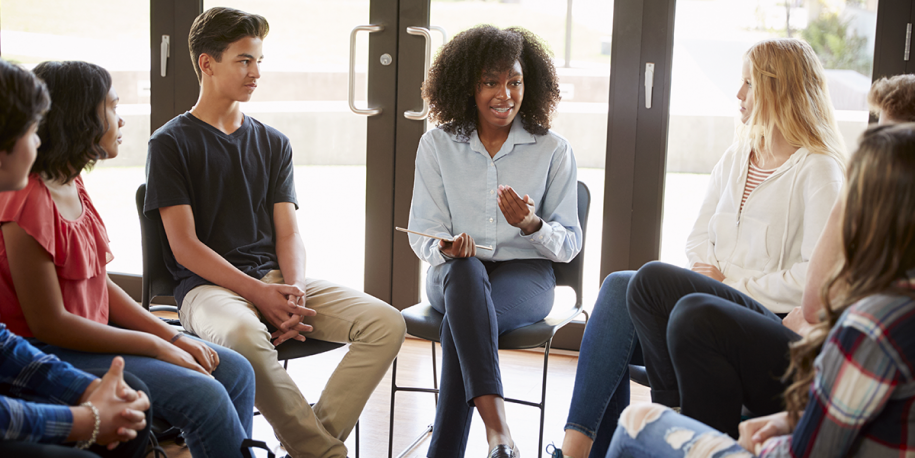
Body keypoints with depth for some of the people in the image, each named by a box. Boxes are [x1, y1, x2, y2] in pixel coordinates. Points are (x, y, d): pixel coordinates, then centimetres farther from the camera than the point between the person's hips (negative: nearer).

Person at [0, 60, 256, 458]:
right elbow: (49, 323, -20)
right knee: (204, 396, -22)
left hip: (92, 335, 9)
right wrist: (153, 345, -15)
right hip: (49, 355, -9)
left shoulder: (72, 186, 8)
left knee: (234, 372, 2)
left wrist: (174, 338, 0)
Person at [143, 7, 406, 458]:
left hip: (274, 276, 5)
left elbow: (288, 233, 12)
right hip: (208, 284, -5)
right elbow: (185, 248, -5)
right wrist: (258, 293, -17)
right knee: (244, 335, -40)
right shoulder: (171, 143, 3)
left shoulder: (273, 143, 18)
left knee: (386, 322, -17)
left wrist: (294, 288, -11)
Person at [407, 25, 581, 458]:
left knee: (461, 318, -35)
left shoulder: (553, 150, 4)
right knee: (465, 270, -38)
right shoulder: (437, 145, 7)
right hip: (454, 275, 1)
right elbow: (422, 233, 6)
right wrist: (447, 247, -19)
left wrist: (531, 225, -17)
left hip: (525, 275, -1)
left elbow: (569, 243, 5)